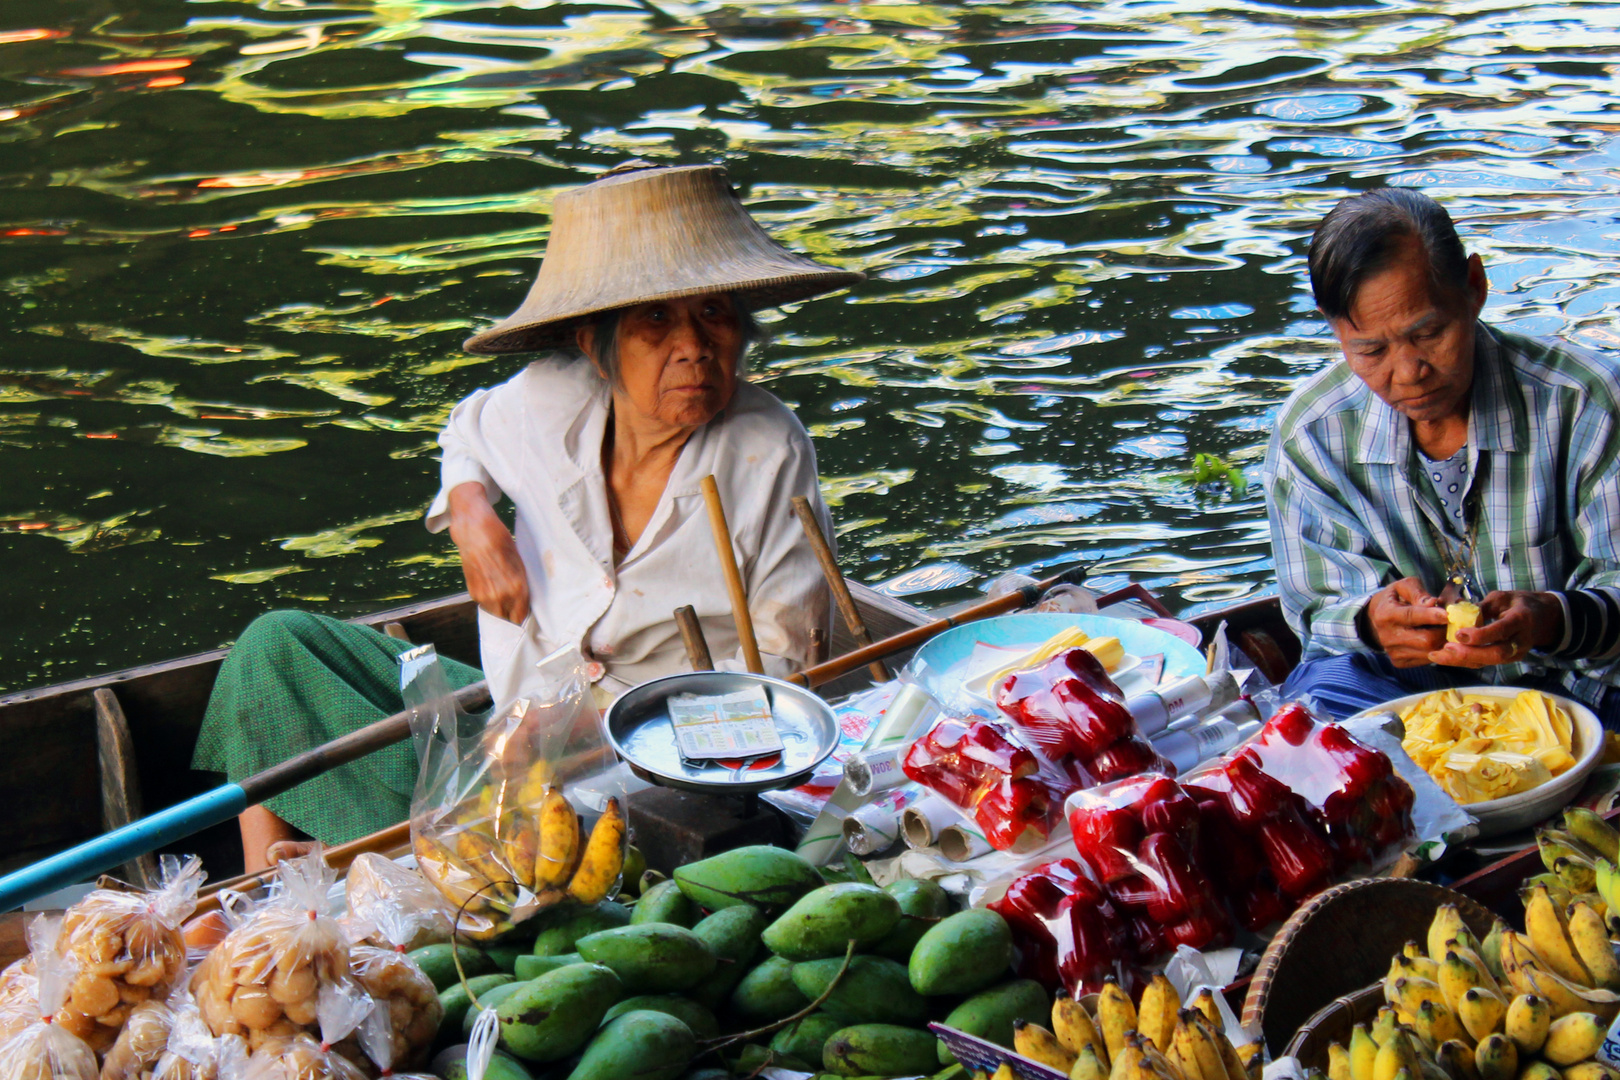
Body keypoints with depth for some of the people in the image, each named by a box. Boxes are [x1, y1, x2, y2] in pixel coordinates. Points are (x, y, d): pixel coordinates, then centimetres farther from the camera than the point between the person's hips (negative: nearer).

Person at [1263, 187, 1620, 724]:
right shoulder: (1307, 435, -7)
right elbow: (1319, 608, -1)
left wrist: (1552, 620, -35)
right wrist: (1372, 619, -27)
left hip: (1571, 686, -2)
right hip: (1399, 682, 2)